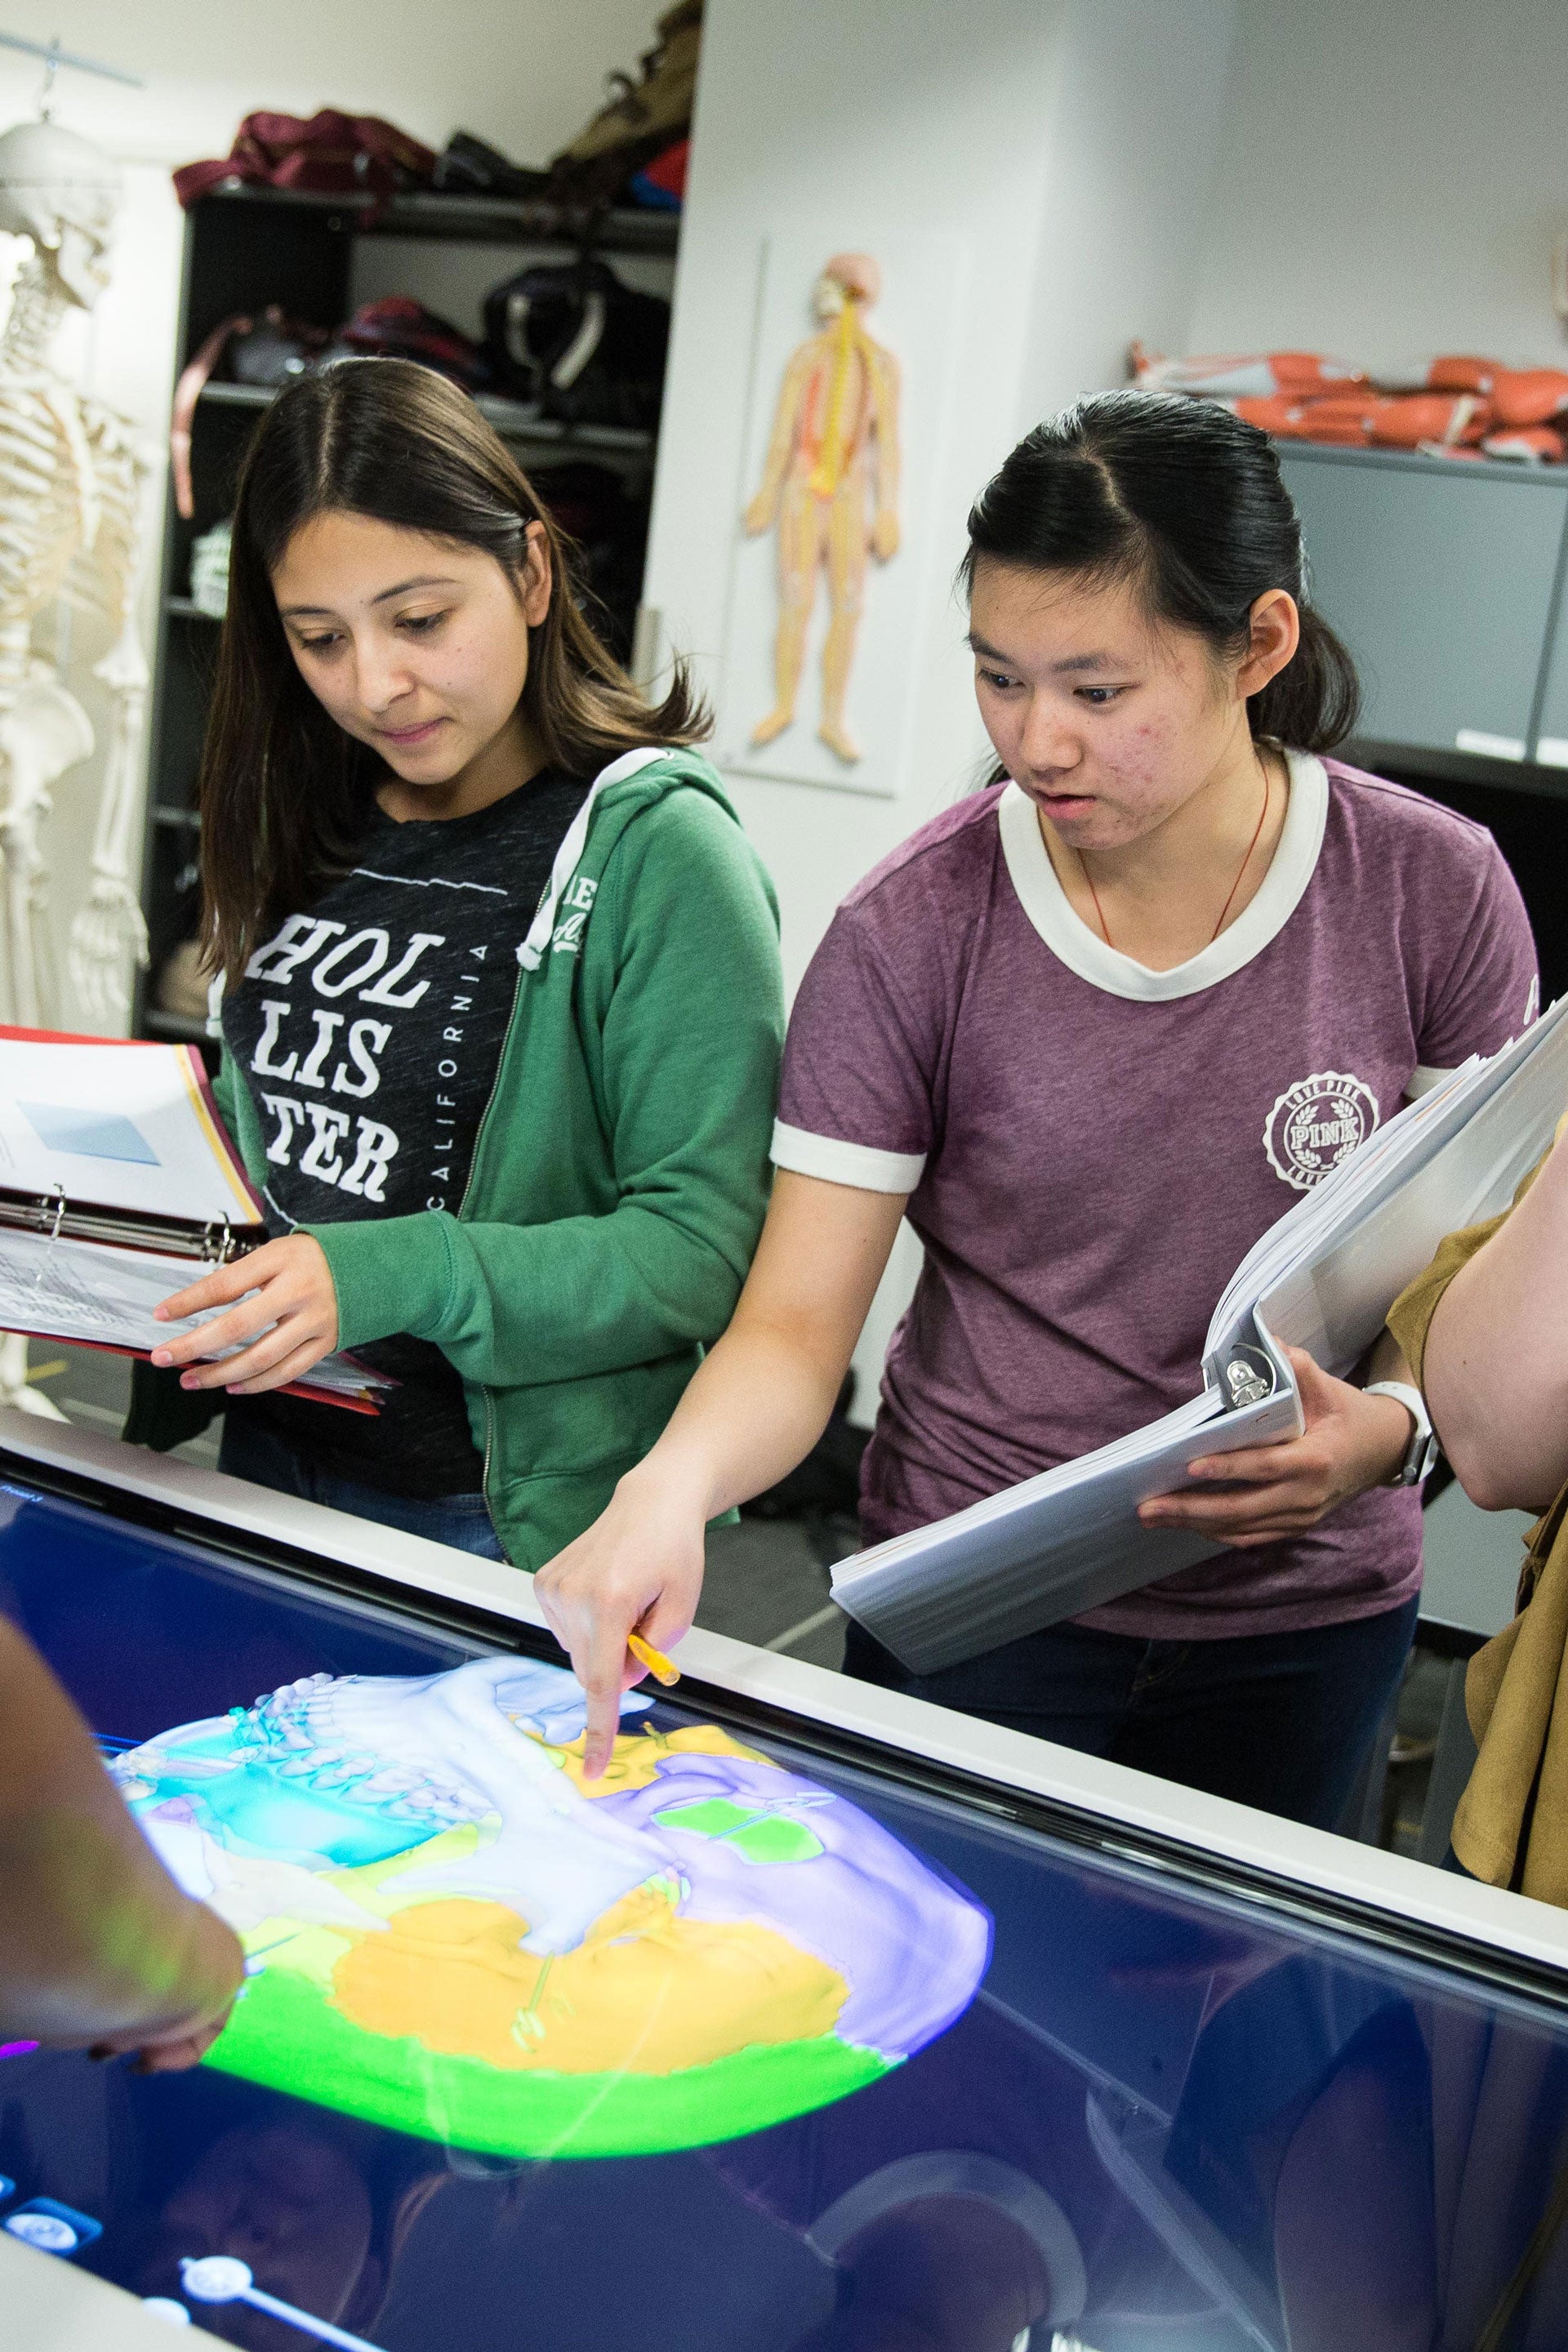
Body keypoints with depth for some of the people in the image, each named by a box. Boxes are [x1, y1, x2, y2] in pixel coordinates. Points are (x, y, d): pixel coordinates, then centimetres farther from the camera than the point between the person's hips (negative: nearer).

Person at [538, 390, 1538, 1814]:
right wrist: (670, 1487, -32)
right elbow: (794, 1325, -13)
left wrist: (1390, 1430, -21)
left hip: (1304, 1614, 1)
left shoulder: (1432, 891, -10)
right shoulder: (911, 934, -13)